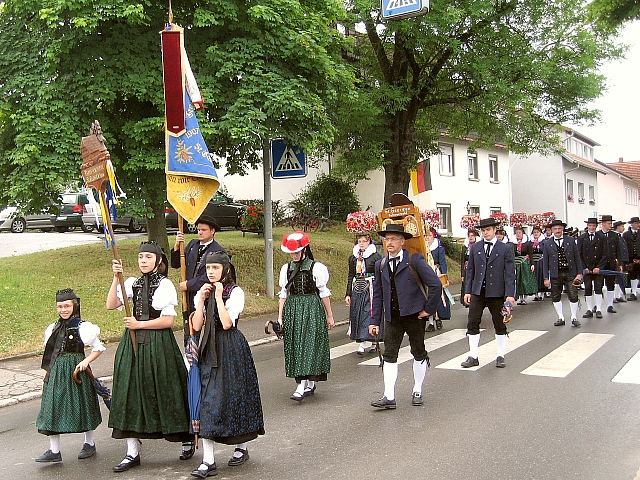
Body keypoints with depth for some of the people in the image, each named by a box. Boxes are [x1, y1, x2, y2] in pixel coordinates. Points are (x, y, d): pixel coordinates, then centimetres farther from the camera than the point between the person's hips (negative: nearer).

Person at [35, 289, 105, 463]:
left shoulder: (82, 327, -9)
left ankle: (89, 443, 24)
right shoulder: (53, 329, 9)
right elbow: (50, 353, 18)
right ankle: (54, 451, 7)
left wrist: (86, 361, -19)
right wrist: (50, 371, 14)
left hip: (76, 370, -5)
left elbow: (99, 348, -7)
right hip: (56, 373, 5)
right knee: (53, 407, 1)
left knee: (82, 406, 6)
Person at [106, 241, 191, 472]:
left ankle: (187, 438, 26)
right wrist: (116, 278, -12)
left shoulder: (165, 285, -6)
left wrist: (140, 324, -11)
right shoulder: (132, 283, 8)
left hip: (158, 344, -5)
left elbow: (168, 320, -11)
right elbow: (111, 304, -4)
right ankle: (132, 452, 14)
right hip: (133, 343, 5)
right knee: (131, 393, 5)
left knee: (162, 392, 4)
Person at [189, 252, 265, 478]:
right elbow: (197, 326, -1)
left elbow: (227, 323, -19)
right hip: (209, 351, 4)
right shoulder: (202, 293, 9)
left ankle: (242, 447, 28)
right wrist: (201, 299, -8)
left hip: (231, 350, -4)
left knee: (235, 395, 5)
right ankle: (208, 461, -2)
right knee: (207, 400, -2)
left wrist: (218, 296, -17)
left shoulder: (235, 292, -7)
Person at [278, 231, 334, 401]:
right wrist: (280, 317, 8)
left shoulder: (316, 268, -4)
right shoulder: (286, 269, 9)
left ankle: (301, 388, -12)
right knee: (295, 346, 6)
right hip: (292, 310, 5)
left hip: (312, 310, -5)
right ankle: (310, 385, 20)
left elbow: (324, 293, 0)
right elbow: (283, 294, 12)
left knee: (308, 345, -9)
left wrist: (329, 316, 3)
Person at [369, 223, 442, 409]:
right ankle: (389, 397, 0)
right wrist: (375, 321, 5)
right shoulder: (380, 265, 6)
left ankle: (417, 392, 25)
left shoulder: (414, 260, -9)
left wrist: (429, 309, -10)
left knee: (419, 353, 10)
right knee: (389, 355, -2)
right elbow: (378, 294, 9)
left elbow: (435, 284, -11)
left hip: (414, 315, -4)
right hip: (392, 317, 4)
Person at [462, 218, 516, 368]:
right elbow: (470, 270, 9)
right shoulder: (475, 248, 7)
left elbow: (510, 273, -5)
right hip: (477, 292, 3)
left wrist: (510, 294, -12)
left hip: (496, 293, -2)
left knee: (499, 325, 8)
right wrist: (467, 291, 3)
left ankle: (500, 356, 20)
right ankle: (473, 357, 9)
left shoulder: (506, 248, -2)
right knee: (472, 324, 1)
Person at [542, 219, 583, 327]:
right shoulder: (547, 244, 2)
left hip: (570, 273, 0)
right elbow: (545, 262, 3)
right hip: (555, 275, 1)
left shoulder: (571, 240, 3)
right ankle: (560, 318, 18)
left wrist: (579, 273, -2)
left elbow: (577, 257, 4)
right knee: (555, 297, 5)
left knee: (573, 296, 0)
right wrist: (546, 277, -1)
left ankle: (574, 318, 14)